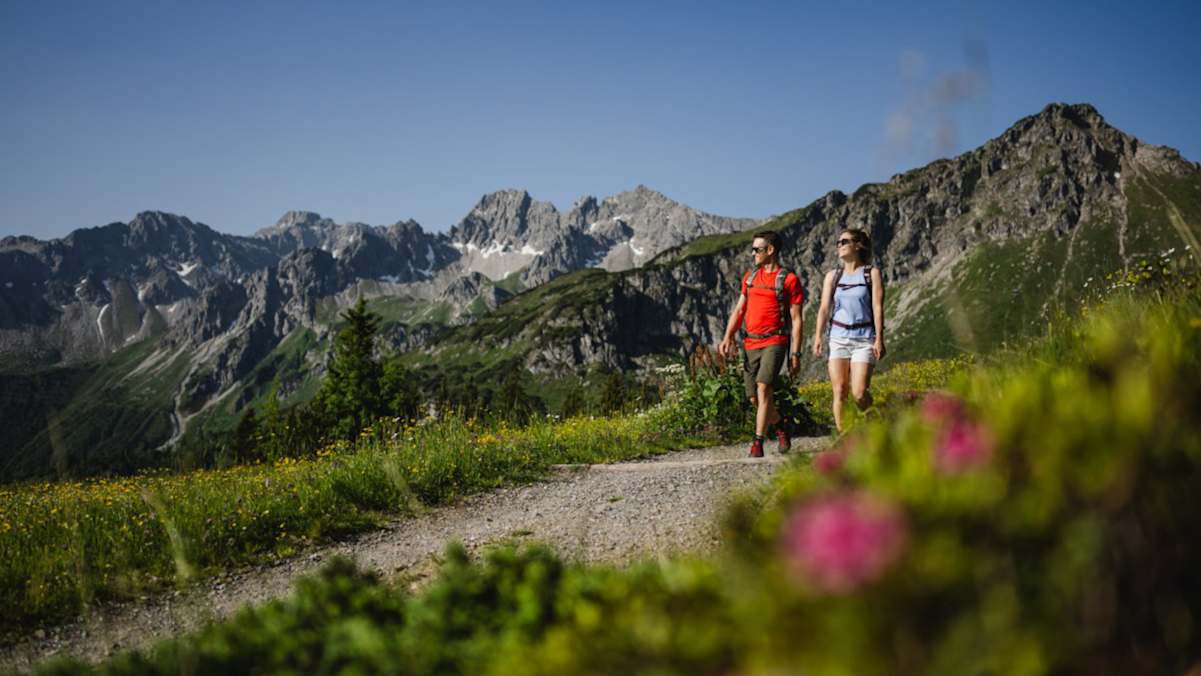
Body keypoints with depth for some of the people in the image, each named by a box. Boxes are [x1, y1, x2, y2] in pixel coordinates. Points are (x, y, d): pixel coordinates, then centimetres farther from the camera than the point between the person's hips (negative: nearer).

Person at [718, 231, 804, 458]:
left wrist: (795, 354, -8)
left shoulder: (789, 279, -3)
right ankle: (780, 424, 34)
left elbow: (796, 320, -3)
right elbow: (739, 310, 14)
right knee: (754, 398, 6)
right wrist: (728, 337, -1)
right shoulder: (750, 277, 14)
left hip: (775, 342, -6)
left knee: (763, 388, -20)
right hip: (750, 344, 6)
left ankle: (757, 443, -15)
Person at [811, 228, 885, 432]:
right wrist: (818, 336, -8)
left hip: (864, 339, -3)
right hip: (838, 337, 3)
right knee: (839, 391, -5)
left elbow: (878, 307, -3)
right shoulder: (832, 276, 11)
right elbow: (824, 307, 4)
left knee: (859, 393, -12)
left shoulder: (871, 274, 3)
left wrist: (879, 339, -11)